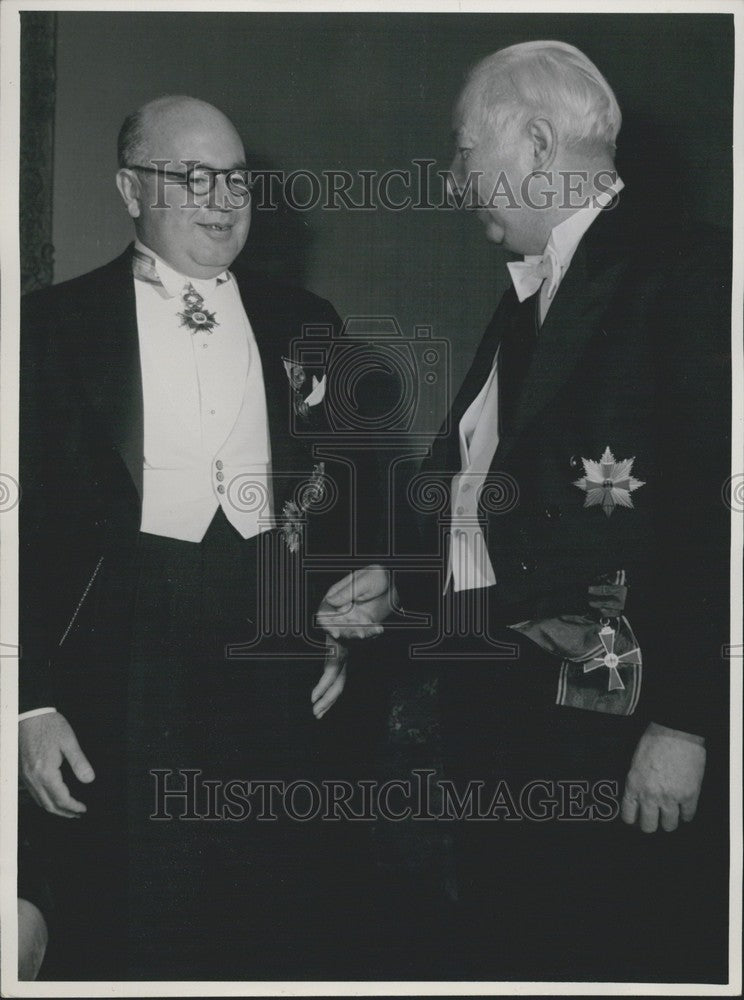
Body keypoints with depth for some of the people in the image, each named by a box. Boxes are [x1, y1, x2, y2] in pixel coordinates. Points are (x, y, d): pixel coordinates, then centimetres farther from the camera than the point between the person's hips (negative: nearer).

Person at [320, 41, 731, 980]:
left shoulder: (685, 270, -8)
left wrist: (682, 722, -18)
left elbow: (709, 510, -15)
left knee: (612, 957, 3)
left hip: (606, 712, -7)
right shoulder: (529, 294, 17)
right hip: (489, 698, 8)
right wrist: (402, 582, 11)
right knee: (503, 948, 15)